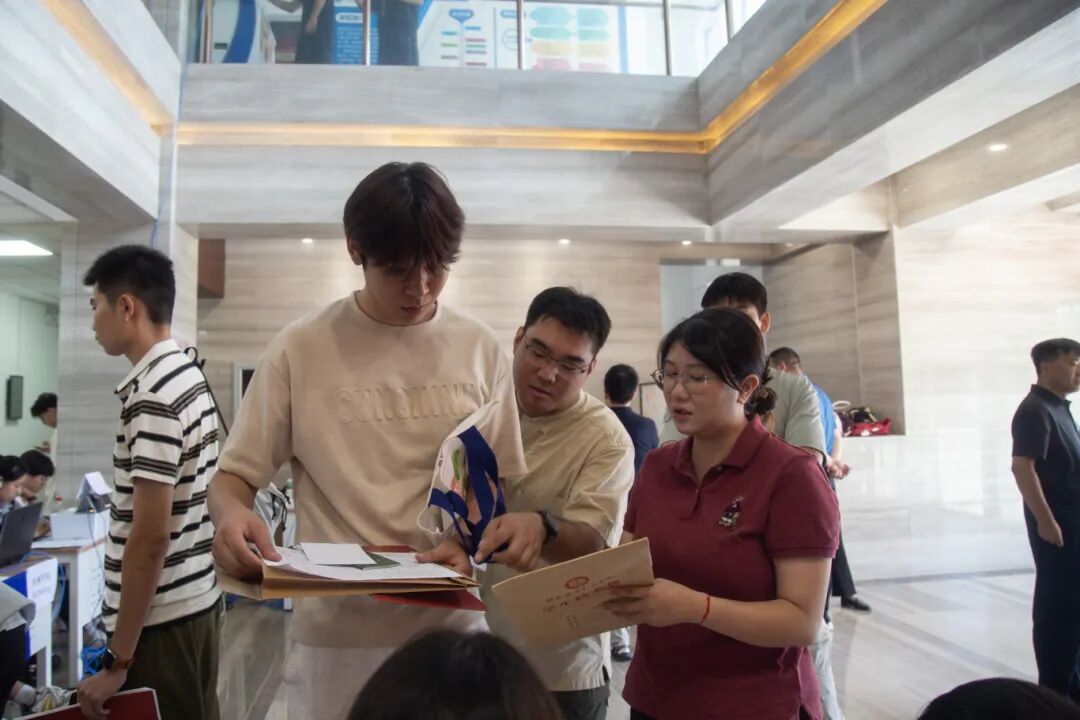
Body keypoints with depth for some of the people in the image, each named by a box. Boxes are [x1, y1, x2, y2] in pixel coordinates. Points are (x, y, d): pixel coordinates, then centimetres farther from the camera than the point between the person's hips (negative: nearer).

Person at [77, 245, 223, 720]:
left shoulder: (153, 393, -20)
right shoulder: (188, 376, 8)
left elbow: (151, 534, -23)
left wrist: (117, 658, -17)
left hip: (161, 617, -9)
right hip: (193, 602, 9)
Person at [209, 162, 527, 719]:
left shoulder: (480, 350, 0)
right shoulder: (300, 349, -6)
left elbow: (501, 482, 6)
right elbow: (235, 475, 0)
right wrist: (231, 515, -22)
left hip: (451, 626, 2)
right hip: (334, 636, -1)